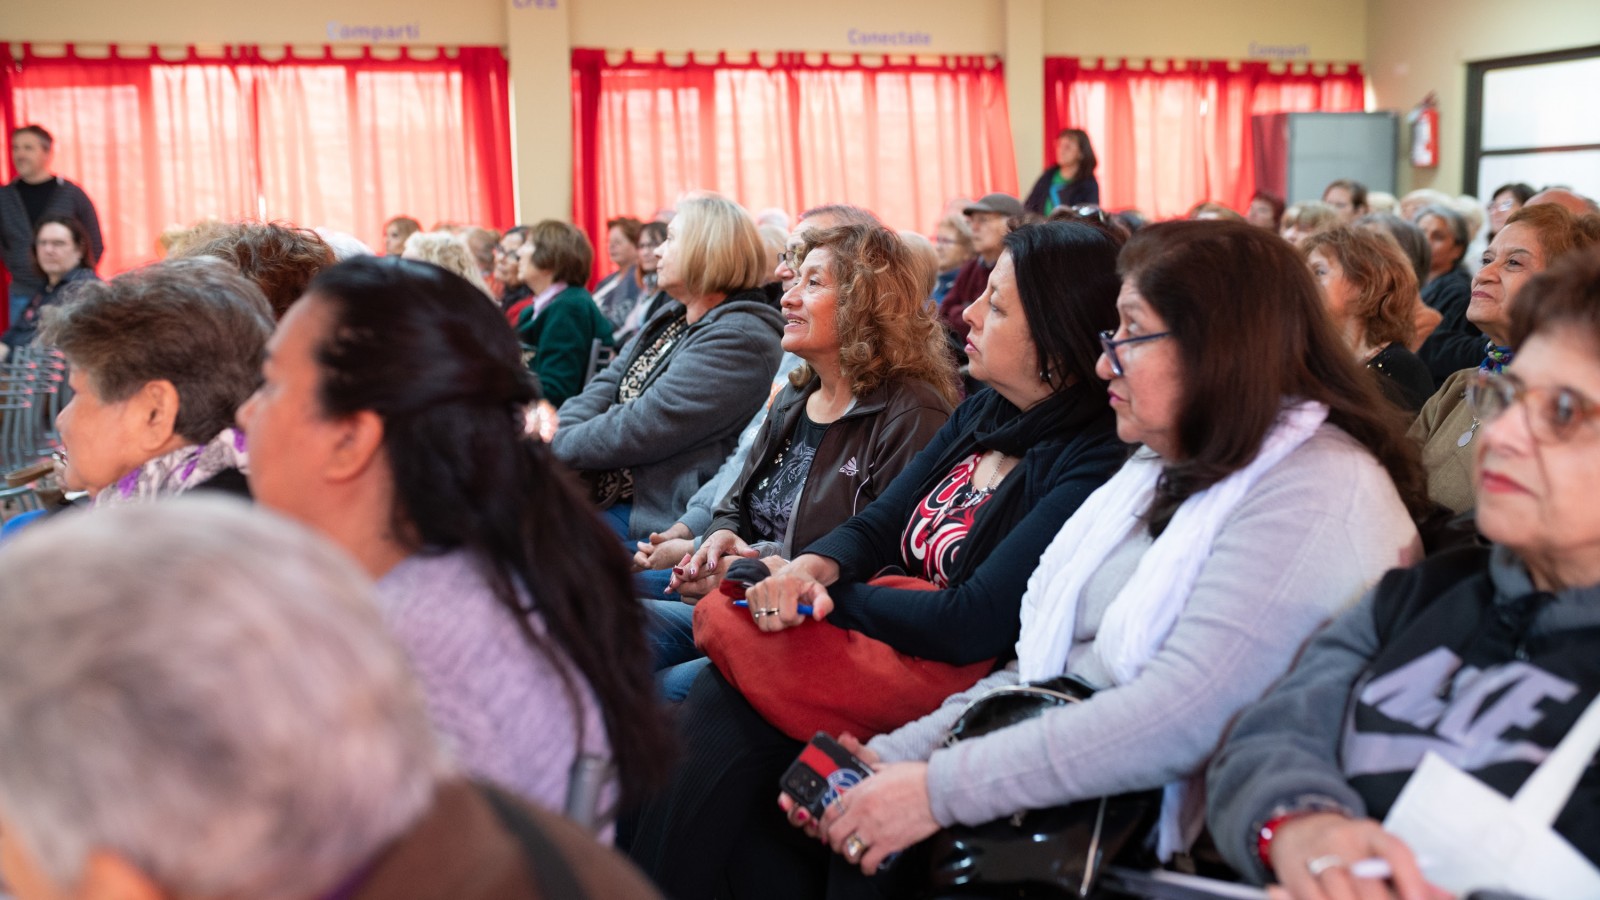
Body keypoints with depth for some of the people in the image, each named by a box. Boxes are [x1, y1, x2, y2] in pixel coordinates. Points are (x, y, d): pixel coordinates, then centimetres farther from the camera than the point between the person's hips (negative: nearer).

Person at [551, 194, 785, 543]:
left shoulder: (738, 340, -16)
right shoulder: (670, 319, 17)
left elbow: (640, 430, -20)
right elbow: (605, 387, 12)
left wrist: (557, 444, -8)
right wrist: (552, 432, -7)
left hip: (658, 520, -9)